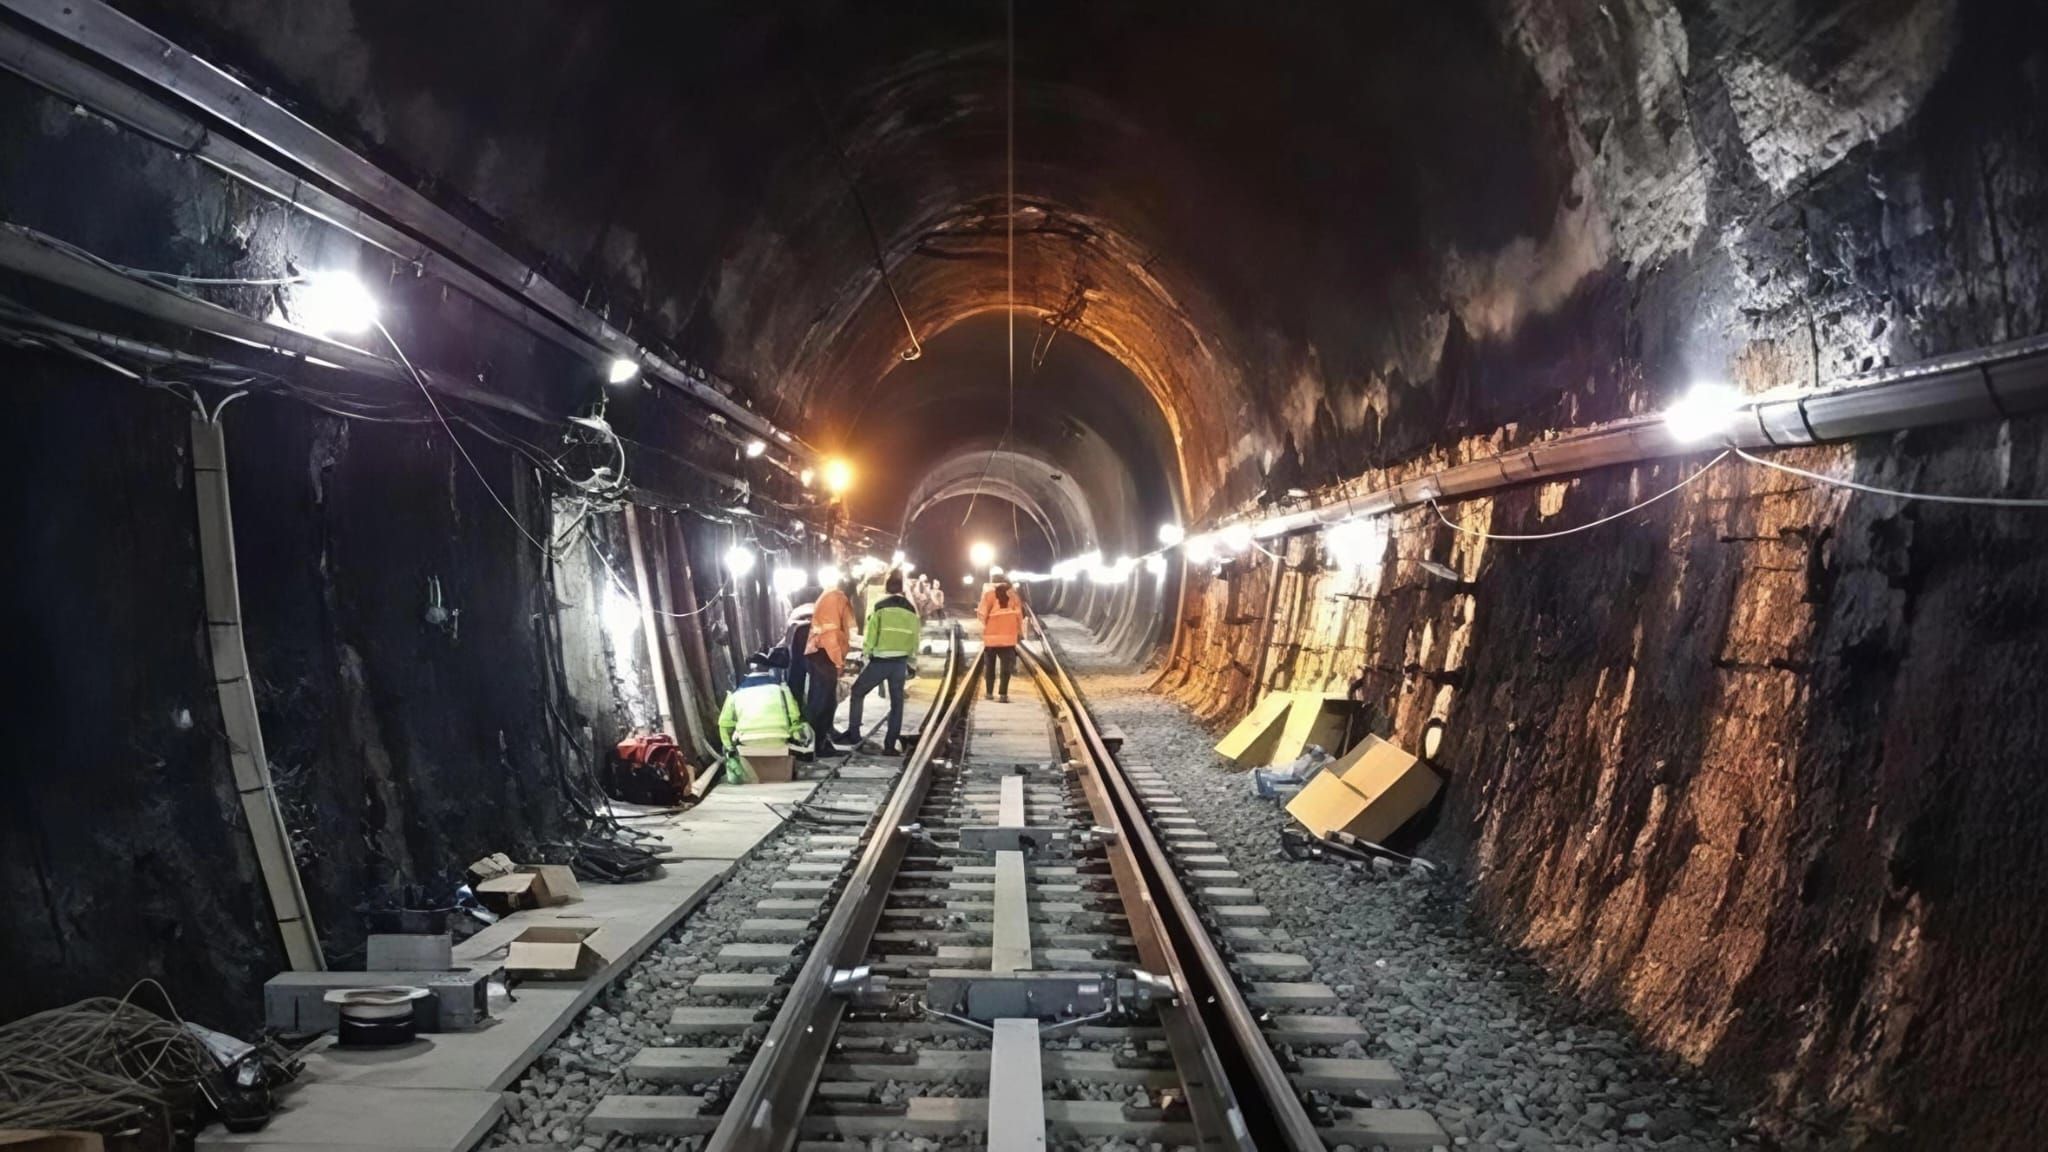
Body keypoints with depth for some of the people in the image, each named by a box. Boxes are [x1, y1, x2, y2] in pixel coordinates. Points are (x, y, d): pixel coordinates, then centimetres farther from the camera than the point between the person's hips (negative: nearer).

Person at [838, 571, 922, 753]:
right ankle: (890, 745, 8)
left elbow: (870, 635, -6)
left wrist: (866, 655, 6)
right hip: (900, 662, 4)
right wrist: (911, 664, 19)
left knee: (857, 692, 13)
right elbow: (915, 640, 13)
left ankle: (853, 734, 10)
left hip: (880, 660, -4)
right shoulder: (911, 610, 9)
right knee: (896, 702, 10)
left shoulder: (880, 607, -6)